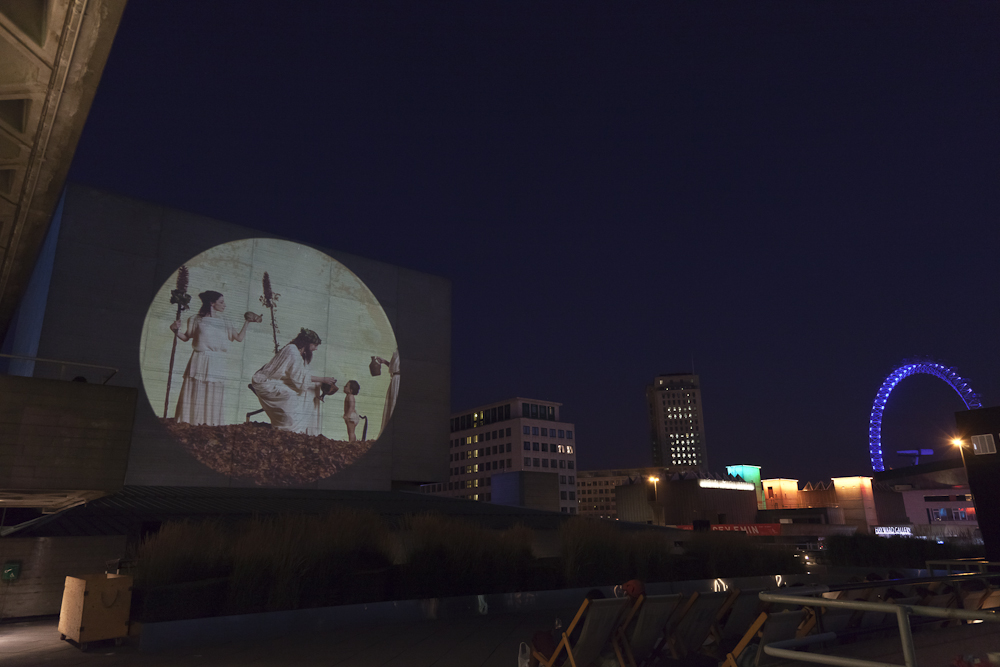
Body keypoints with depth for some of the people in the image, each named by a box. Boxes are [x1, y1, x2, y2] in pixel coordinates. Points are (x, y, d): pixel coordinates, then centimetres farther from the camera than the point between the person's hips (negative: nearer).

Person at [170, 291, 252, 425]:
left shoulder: (224, 323, 14)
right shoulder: (198, 320, 6)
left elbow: (239, 338, 13)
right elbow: (186, 337, 8)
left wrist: (246, 323, 9)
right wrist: (176, 330, -9)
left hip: (217, 365, 3)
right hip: (199, 362, -3)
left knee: (213, 396, -1)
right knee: (195, 394, -4)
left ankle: (211, 423, 0)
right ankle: (190, 422, -2)